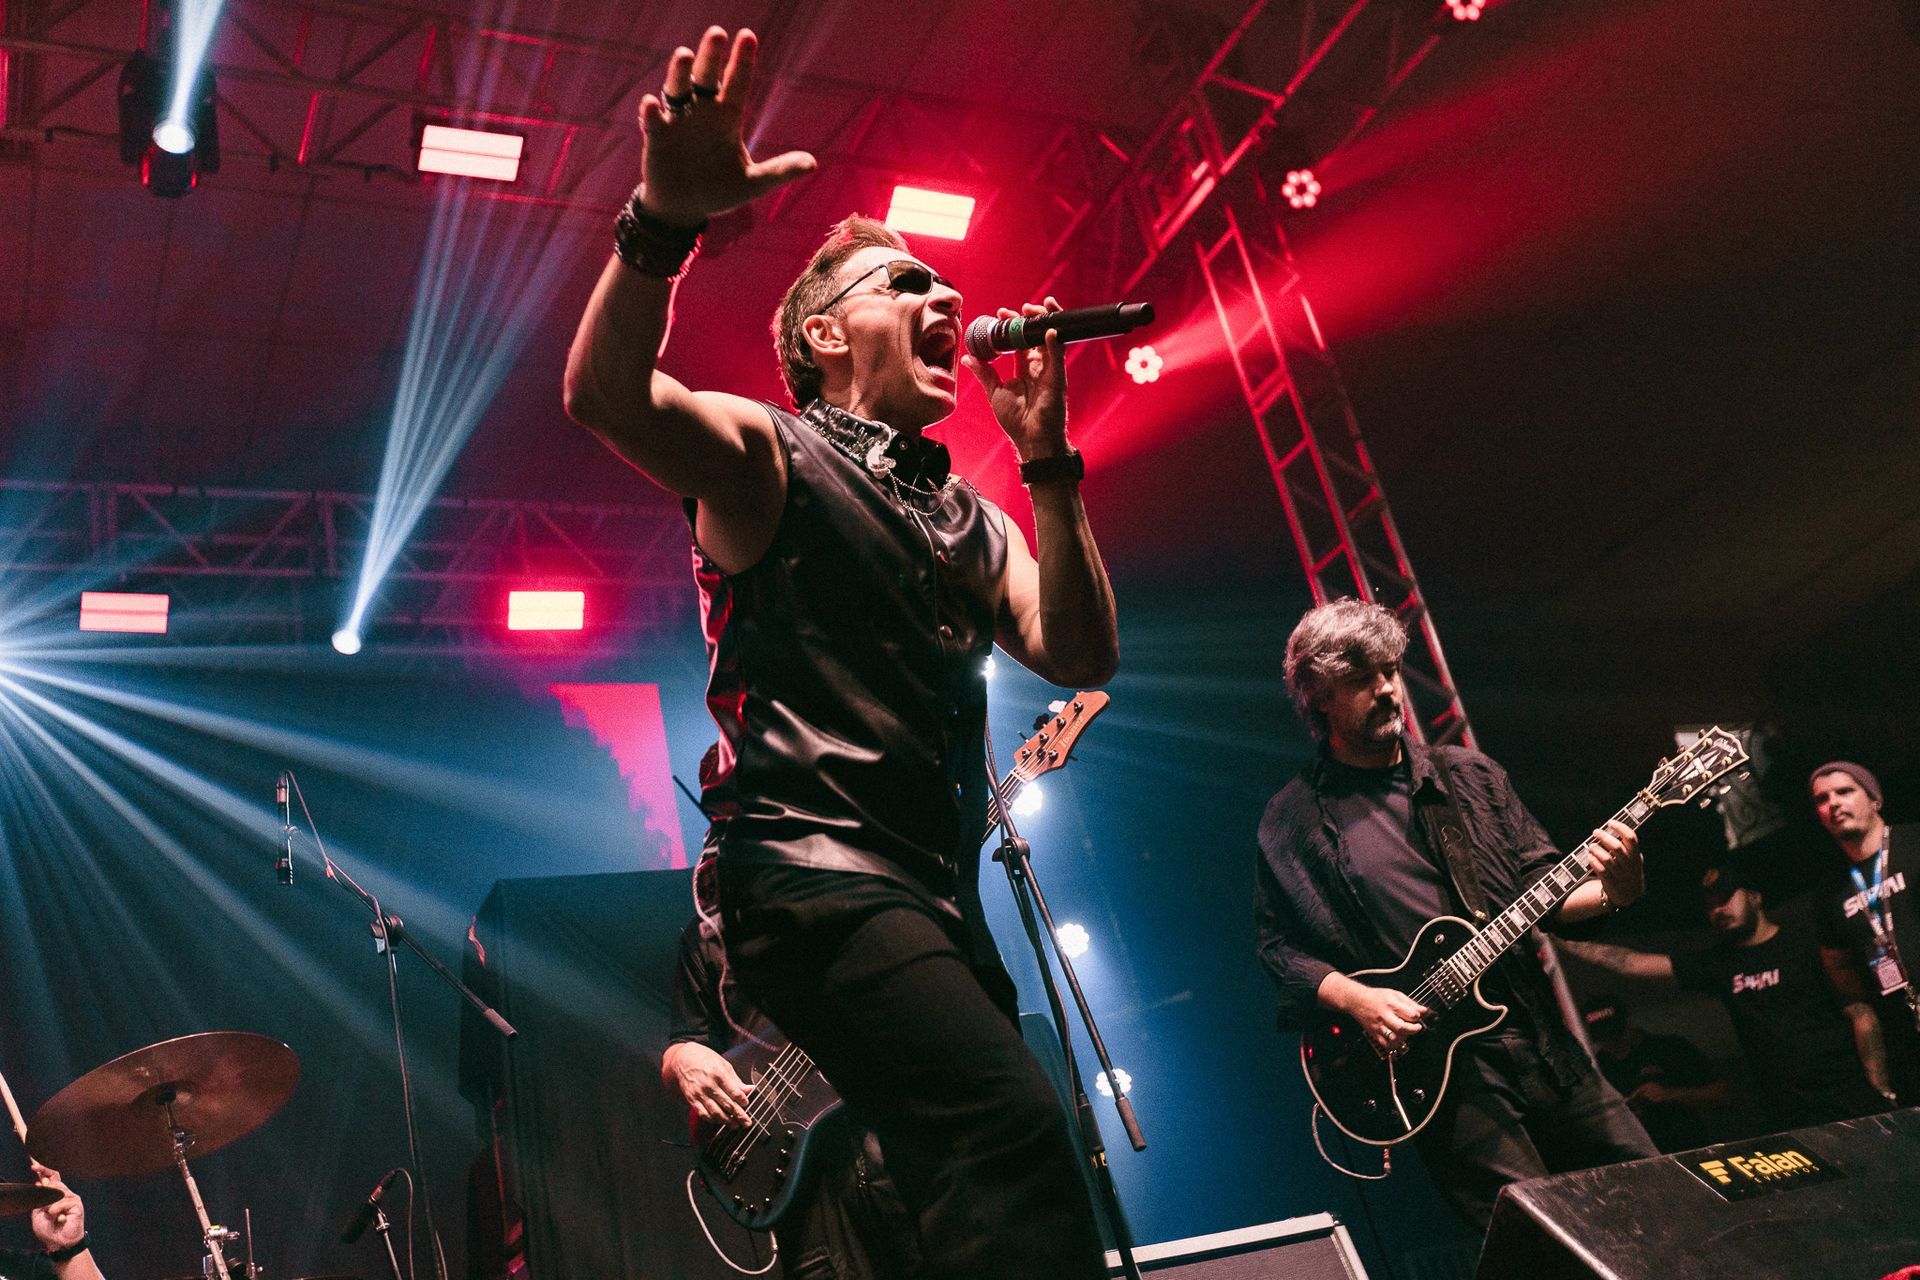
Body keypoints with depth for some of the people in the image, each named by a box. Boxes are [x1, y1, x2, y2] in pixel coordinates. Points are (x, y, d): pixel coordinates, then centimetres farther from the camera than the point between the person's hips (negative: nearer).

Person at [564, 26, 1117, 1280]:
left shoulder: (970, 516, 20)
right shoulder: (768, 451, 3)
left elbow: (1080, 653, 5)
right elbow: (605, 391, -17)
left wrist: (1047, 458, -1)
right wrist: (666, 221, -34)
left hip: (940, 893, 8)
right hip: (815, 872, -8)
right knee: (1014, 1125, -27)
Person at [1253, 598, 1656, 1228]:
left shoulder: (1471, 775, 9)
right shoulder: (1293, 820, -1)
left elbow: (1541, 886, 10)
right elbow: (1278, 946, 0)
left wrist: (1608, 891, -9)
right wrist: (1355, 999, -15)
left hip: (1542, 1039, 4)